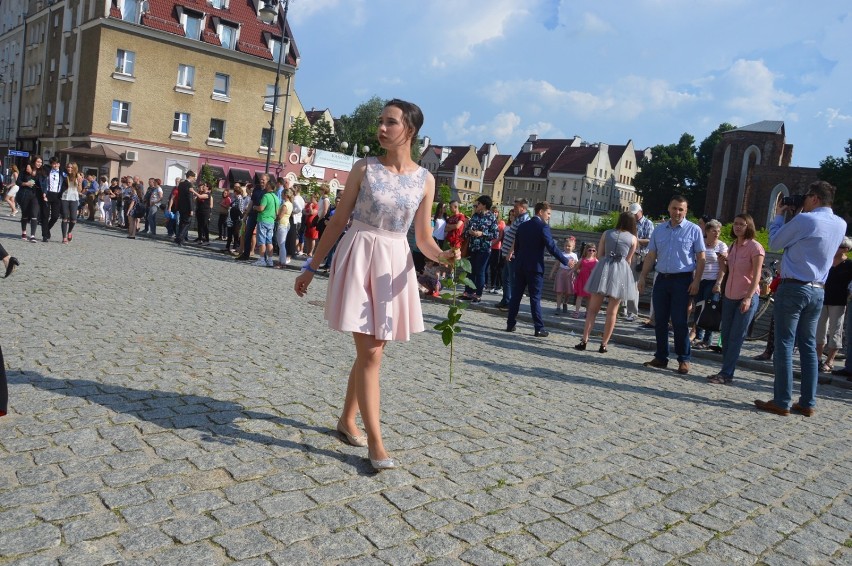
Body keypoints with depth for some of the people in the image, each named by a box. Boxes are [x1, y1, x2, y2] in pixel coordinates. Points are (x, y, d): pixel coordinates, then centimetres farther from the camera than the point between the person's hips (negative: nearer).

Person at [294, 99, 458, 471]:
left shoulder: (424, 180, 3)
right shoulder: (365, 168, -1)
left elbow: (423, 238, 4)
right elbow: (338, 221, 2)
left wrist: (444, 255, -17)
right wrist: (310, 266, 3)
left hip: (395, 265, 3)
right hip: (359, 259, -3)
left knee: (371, 349, 10)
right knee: (370, 352, -8)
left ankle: (347, 420, 31)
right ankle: (376, 444, -3)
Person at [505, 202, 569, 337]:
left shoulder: (522, 226, 11)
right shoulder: (543, 226, -10)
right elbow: (552, 247, -15)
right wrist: (566, 261, -9)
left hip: (520, 266, 6)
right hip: (535, 267, -6)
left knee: (516, 295, 9)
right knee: (535, 298, -3)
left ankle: (510, 324, 12)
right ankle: (539, 328, 0)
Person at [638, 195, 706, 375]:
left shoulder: (694, 230, -1)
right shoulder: (659, 230, 11)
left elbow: (700, 258, -3)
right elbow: (651, 256, 12)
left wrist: (696, 281, -11)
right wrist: (643, 277, 4)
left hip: (682, 280, -4)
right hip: (662, 279, 4)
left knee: (679, 321, -4)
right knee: (660, 320, 7)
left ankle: (684, 360, 7)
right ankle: (661, 357, 16)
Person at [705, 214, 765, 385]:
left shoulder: (755, 247, -10)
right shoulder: (733, 246, 12)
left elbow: (756, 275, -15)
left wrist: (748, 297, -22)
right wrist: (722, 261, 7)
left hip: (747, 298, -7)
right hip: (729, 296, 7)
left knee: (736, 337, -5)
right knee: (726, 336, 8)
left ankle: (726, 374, -2)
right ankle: (726, 372, 14)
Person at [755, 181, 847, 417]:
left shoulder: (805, 220, -13)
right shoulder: (840, 225, 10)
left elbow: (774, 243, -2)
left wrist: (778, 215, 10)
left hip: (793, 288, -7)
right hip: (818, 291, 7)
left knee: (784, 345, -3)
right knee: (808, 346, 11)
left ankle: (781, 402, -2)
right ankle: (807, 402, 14)